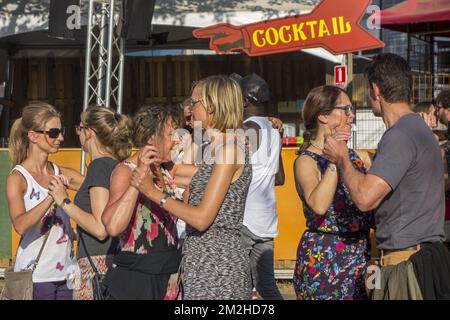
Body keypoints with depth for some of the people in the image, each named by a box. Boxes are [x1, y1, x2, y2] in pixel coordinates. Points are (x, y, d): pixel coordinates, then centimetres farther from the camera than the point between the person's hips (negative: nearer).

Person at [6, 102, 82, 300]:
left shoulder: (62, 174, 8)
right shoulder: (17, 178, -7)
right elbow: (20, 225, -21)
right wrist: (52, 196, -31)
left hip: (65, 273, 5)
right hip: (34, 276, -5)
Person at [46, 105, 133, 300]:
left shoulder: (99, 165, -12)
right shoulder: (117, 165, 13)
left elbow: (100, 228, -18)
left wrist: (65, 202, -10)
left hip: (96, 264, -9)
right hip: (115, 260, 9)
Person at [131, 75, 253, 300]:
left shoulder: (230, 148, -14)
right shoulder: (216, 147, 15)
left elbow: (202, 218, -19)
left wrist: (153, 192, -13)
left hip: (216, 265, -9)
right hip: (204, 261, 9)